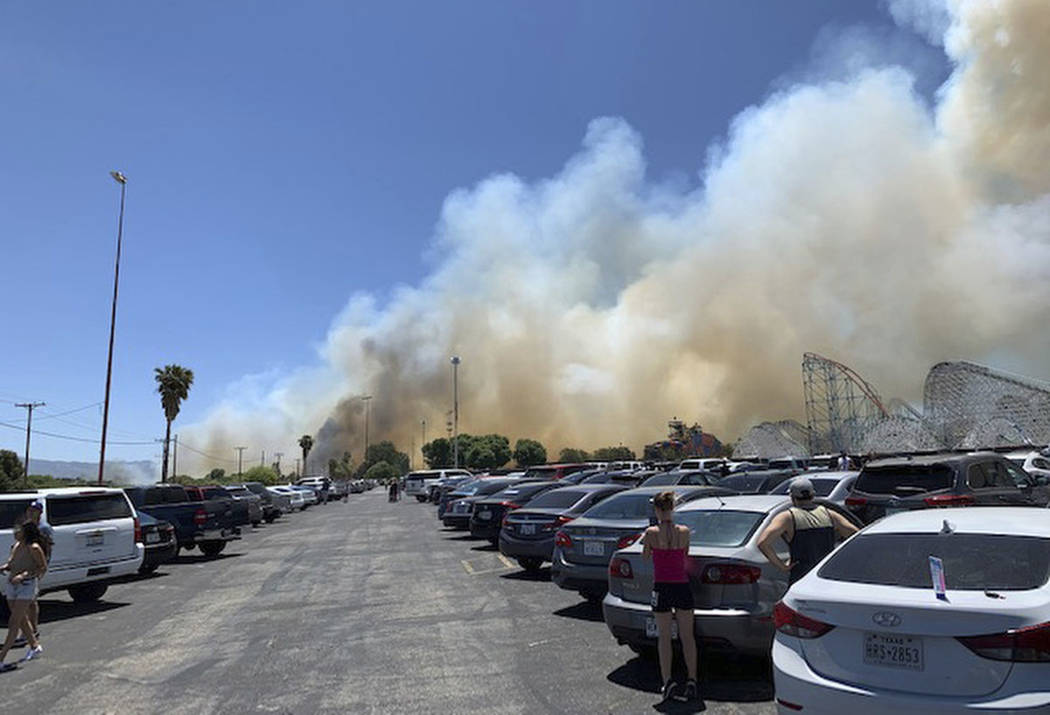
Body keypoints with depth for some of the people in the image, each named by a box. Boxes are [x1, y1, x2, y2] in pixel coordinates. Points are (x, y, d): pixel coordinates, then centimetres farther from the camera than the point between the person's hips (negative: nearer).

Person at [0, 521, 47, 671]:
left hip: (26, 586, -8)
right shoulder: (16, 545, 7)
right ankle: (35, 647, 35)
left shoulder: (33, 548, -15)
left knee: (14, 622, -9)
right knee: (22, 620, 19)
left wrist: (23, 575, -24)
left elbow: (43, 567, -14)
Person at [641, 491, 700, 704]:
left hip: (662, 588, -2)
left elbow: (645, 556, 5)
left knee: (664, 636, 7)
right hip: (683, 586, 2)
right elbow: (685, 558, 11)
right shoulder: (684, 532, -3)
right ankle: (692, 681, 12)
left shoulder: (652, 533, -10)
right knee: (687, 636, 11)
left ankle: (667, 682, 5)